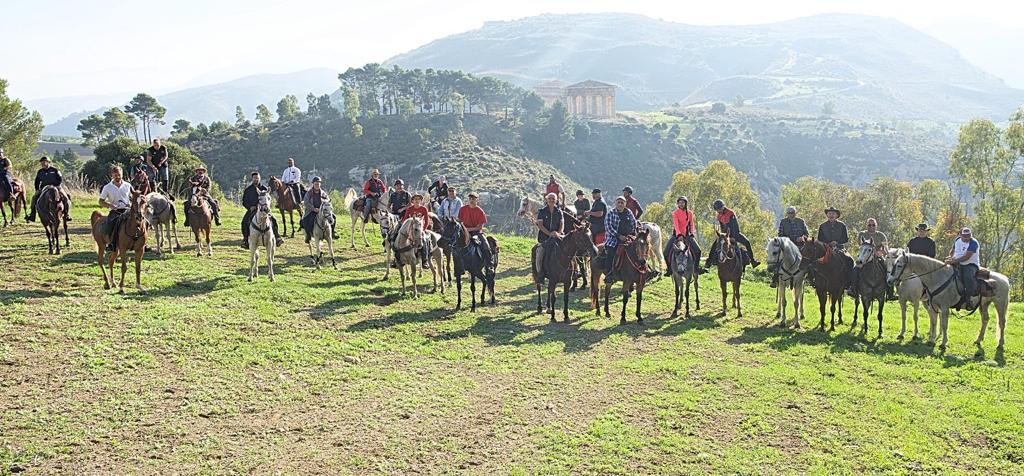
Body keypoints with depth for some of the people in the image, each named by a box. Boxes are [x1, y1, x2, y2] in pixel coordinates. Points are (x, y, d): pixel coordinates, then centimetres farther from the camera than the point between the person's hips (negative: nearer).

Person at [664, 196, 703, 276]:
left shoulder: (690, 213, 3)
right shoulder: (675, 213, -4)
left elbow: (692, 224, 11)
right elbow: (676, 224, -15)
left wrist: (692, 233, -5)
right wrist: (679, 234, -29)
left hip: (687, 234, 2)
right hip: (677, 234, -2)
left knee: (697, 250, -12)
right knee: (667, 252, -14)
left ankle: (696, 267, 7)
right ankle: (669, 269, 3)